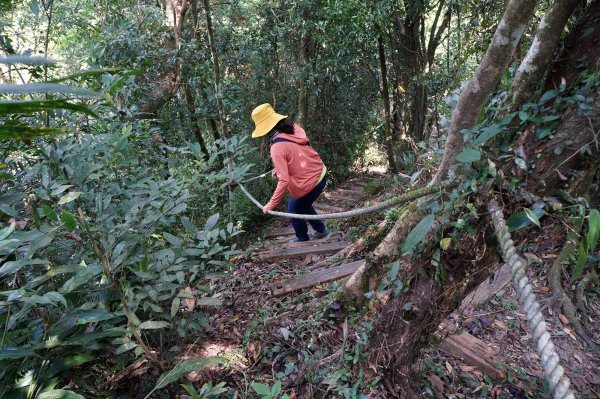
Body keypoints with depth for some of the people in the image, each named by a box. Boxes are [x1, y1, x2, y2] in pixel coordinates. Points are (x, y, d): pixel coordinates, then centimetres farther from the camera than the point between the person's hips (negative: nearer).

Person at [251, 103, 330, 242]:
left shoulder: (277, 148, -26)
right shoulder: (294, 128, -5)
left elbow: (284, 181, -26)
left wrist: (271, 205, -17)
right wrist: (280, 168, 13)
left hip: (310, 184, -7)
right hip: (321, 173, 7)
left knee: (295, 212, 20)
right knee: (303, 205, 31)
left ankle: (303, 240, 41)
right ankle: (321, 230, 44)